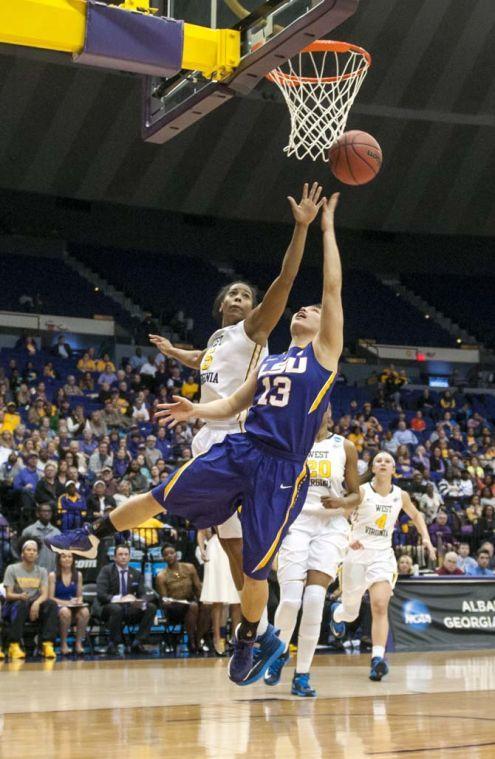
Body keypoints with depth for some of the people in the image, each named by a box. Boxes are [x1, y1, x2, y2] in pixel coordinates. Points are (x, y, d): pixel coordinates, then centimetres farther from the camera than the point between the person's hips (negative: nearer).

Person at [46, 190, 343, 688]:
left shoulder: (324, 352, 4)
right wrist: (196, 411, 0)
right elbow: (232, 405, 19)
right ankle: (91, 538, 21)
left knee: (255, 566, -1)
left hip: (281, 469, -5)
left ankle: (249, 639, 21)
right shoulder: (269, 363, 21)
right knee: (160, 498, 3)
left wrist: (327, 229, -1)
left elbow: (333, 287, -2)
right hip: (239, 450, 5)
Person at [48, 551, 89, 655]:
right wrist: (67, 602, -14)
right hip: (58, 606, -3)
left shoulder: (78, 575, 14)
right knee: (65, 612, -40)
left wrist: (78, 601, -8)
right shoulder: (53, 575, 3)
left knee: (85, 611, -33)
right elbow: (50, 598, -2)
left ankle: (79, 643, -22)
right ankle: (63, 644, -24)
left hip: (74, 607, 3)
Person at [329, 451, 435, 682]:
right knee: (351, 612, 10)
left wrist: (426, 538, 8)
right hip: (358, 553, -1)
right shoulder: (361, 492, -9)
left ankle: (378, 659, -27)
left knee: (380, 605, -21)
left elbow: (415, 515, 22)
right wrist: (349, 539, -28)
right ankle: (337, 612, 48)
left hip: (383, 555, 1)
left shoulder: (401, 496, 2)